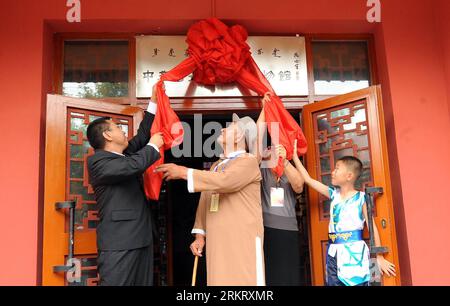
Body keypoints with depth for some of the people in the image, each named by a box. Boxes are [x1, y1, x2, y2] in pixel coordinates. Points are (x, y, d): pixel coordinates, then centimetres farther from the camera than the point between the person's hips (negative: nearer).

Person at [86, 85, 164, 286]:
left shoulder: (125, 155, 16)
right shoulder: (97, 161, -10)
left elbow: (142, 135, 24)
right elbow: (133, 165, -25)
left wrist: (154, 101, 25)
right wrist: (153, 146, -8)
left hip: (141, 239, 9)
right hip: (118, 244, -9)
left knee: (143, 283, 10)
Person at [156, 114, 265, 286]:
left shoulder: (249, 161, -6)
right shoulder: (216, 165, 19)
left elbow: (224, 181, -25)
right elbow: (204, 202, 17)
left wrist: (183, 172, -19)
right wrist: (200, 235, 8)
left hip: (243, 240, -7)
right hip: (216, 241, 7)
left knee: (243, 280, -4)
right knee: (219, 280, 9)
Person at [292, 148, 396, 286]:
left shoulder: (361, 197, -3)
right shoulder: (333, 194, 10)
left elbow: (372, 227, -2)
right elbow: (308, 179, 9)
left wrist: (379, 257, -1)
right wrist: (294, 155, 8)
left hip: (355, 252, -4)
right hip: (334, 253, 5)